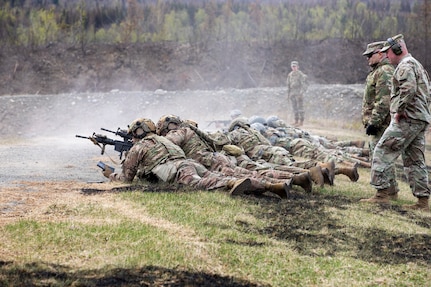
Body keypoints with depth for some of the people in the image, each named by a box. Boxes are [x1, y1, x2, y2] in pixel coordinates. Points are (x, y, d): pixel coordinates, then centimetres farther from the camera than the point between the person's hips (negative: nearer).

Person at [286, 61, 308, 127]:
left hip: (298, 93, -7)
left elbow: (305, 84, -12)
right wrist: (288, 93, 16)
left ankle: (301, 121, -5)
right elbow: (288, 84, 20)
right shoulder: (290, 75, 12)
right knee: (294, 107, 7)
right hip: (292, 93, 7)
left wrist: (301, 92, -21)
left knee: (300, 107, -6)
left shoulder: (301, 74, -9)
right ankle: (296, 121, 13)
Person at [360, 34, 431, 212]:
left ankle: (382, 193, -11)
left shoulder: (405, 66, -10)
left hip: (407, 119, -10)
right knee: (414, 160, 11)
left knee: (383, 152, -8)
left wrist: (399, 111, -19)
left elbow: (408, 89, -27)